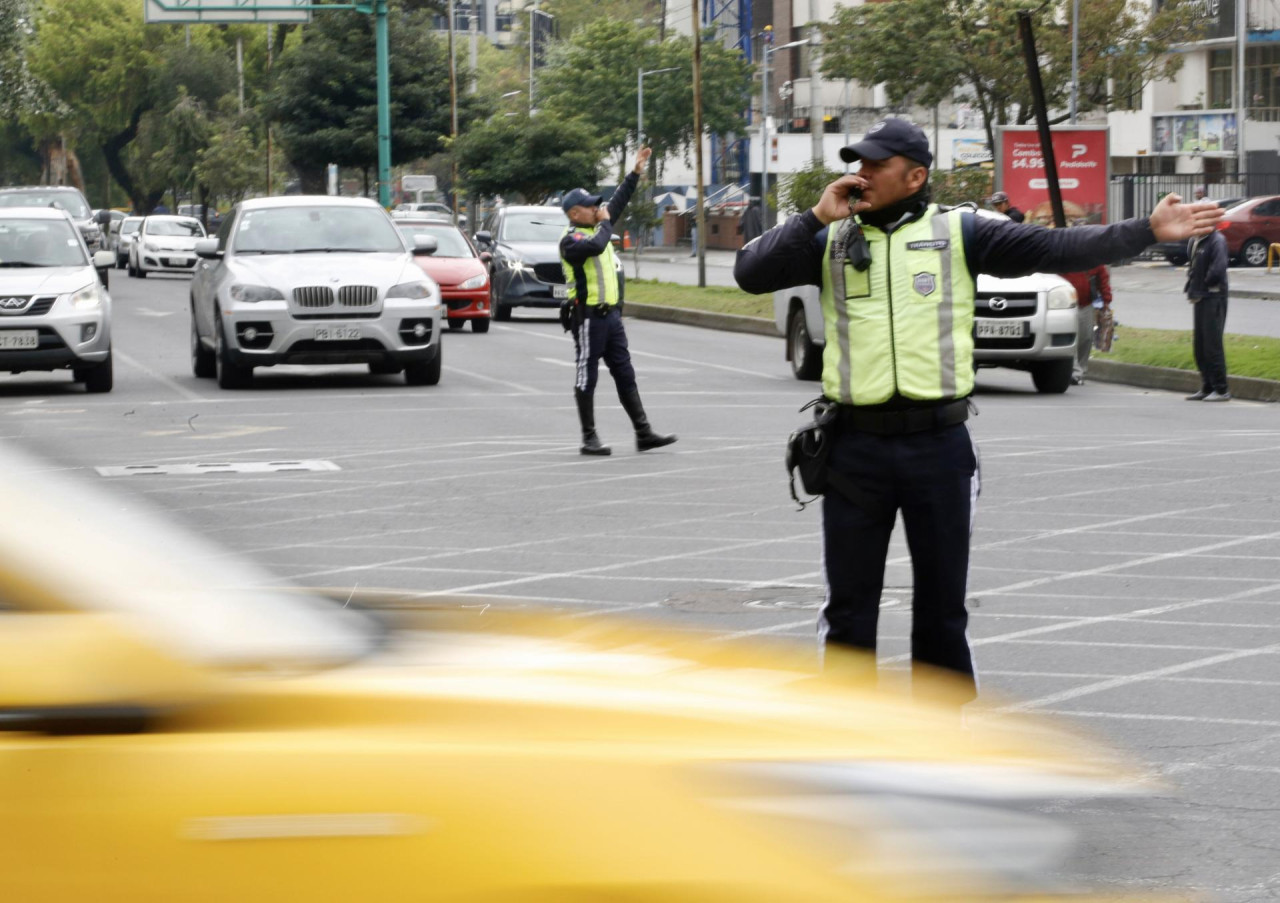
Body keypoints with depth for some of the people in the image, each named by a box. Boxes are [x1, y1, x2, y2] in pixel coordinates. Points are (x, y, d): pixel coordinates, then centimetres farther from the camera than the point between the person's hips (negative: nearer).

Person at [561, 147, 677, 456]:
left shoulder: (594, 228, 14)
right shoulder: (571, 240, -13)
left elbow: (618, 202, 22)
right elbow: (596, 245, -33)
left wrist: (636, 172, 19)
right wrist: (604, 222, -14)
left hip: (610, 313, 9)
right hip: (588, 317, -9)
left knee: (625, 375, 8)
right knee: (587, 377, -2)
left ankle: (643, 433, 9)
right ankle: (589, 439, 3)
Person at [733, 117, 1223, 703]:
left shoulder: (958, 233, 2)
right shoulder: (832, 239, 8)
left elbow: (1053, 249, -2)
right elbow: (750, 274, 1)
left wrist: (1147, 231, -10)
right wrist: (817, 218, -8)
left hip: (937, 444, -1)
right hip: (855, 446, 1)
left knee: (942, 600, 8)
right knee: (849, 602, 7)